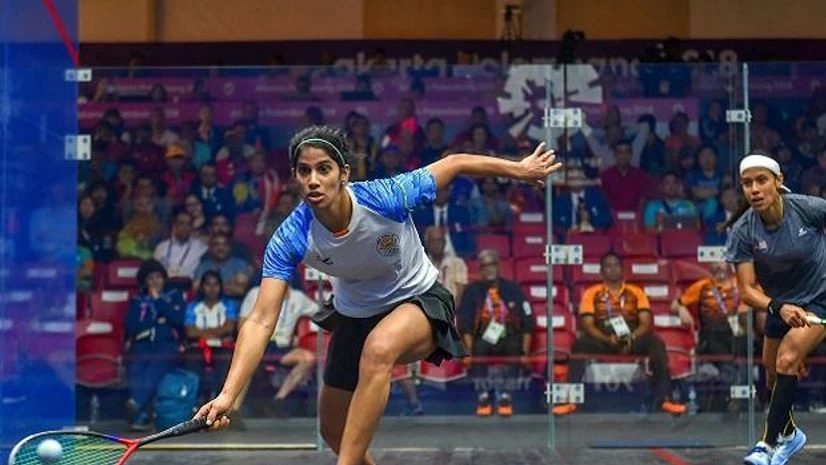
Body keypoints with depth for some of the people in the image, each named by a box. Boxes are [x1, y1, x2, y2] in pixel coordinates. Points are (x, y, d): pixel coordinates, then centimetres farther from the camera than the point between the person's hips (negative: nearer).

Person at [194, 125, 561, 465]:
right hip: (355, 314, 4)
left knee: (378, 349, -38)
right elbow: (261, 322, -30)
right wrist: (228, 395, -41)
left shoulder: (386, 197, -31)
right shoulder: (290, 239, -26)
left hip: (419, 300, -4)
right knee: (334, 431, 11)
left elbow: (455, 163, -16)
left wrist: (520, 169, -8)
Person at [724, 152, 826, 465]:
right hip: (779, 302, 4)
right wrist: (779, 307, -40)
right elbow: (748, 290, -22)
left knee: (787, 360, -23)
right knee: (773, 374, 15)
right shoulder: (742, 232, -20)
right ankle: (788, 433, 44)